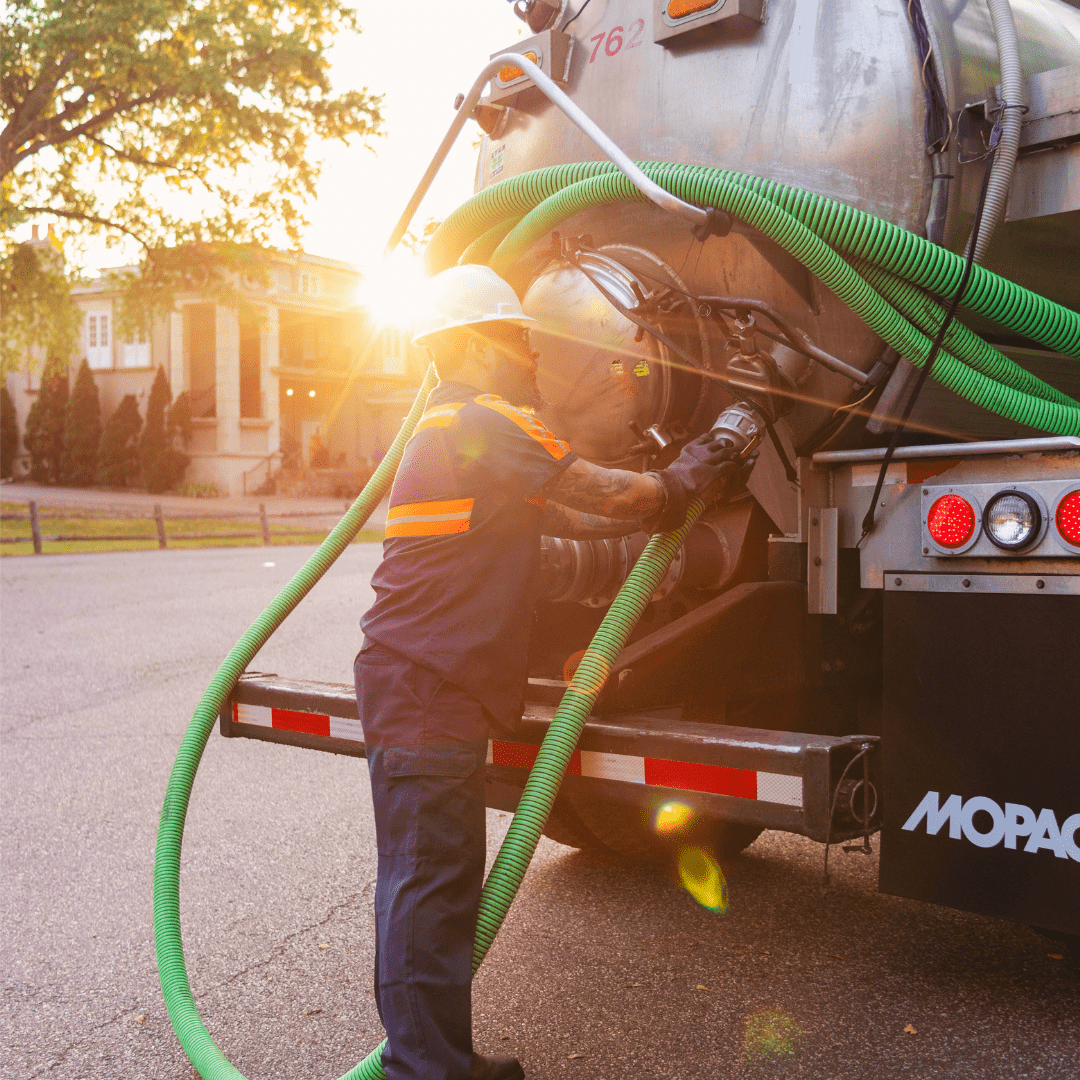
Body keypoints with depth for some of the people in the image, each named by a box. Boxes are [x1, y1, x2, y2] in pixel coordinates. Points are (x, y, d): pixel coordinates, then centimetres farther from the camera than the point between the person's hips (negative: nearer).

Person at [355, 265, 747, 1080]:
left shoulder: (459, 431, 22)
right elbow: (604, 494, -9)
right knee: (427, 883, -6)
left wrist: (671, 493, 16)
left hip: (432, 688, 11)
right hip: (425, 686, -11)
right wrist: (679, 485, 9)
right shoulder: (483, 419, -11)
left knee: (441, 881, 15)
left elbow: (571, 517, 20)